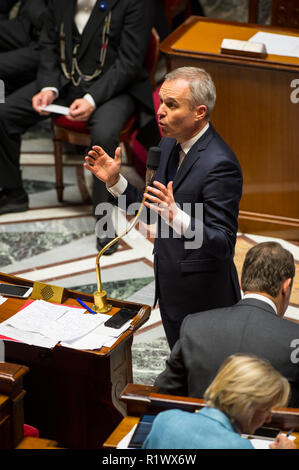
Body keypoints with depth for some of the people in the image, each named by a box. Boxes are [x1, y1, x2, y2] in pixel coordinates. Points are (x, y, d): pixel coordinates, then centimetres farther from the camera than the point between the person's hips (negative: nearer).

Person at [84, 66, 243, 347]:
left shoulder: (220, 164, -25)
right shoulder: (169, 145, 3)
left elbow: (223, 244, -27)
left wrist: (176, 217, -41)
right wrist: (116, 181, -1)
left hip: (202, 297, -8)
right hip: (171, 289, 9)